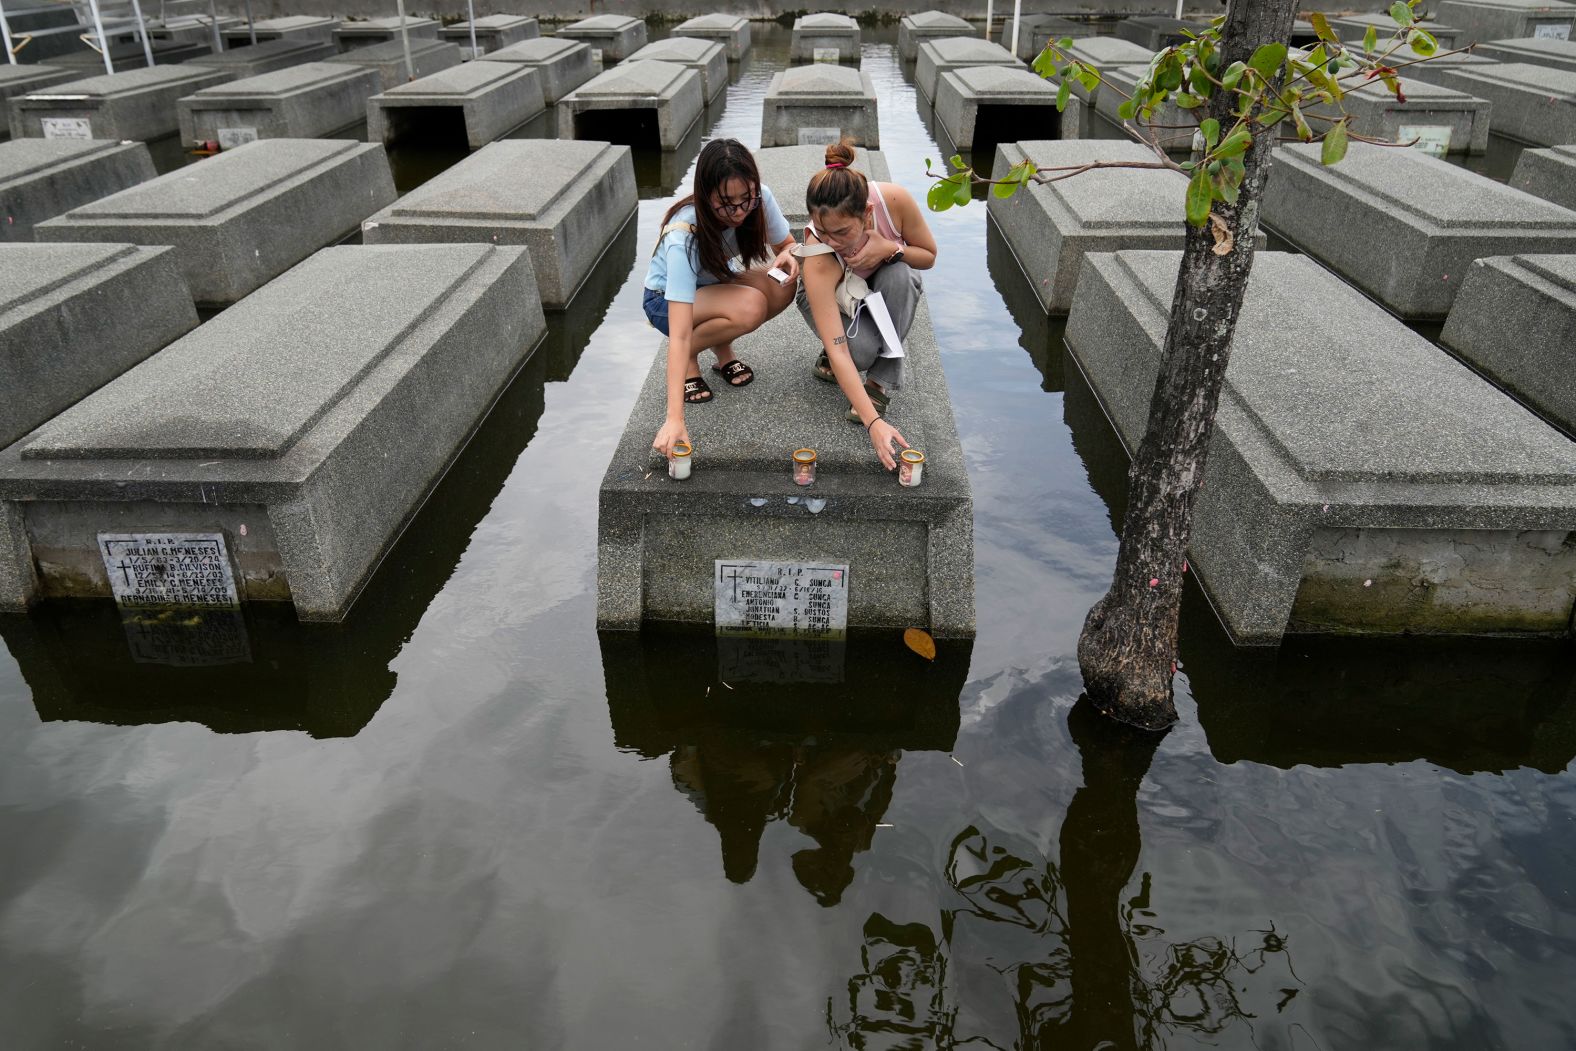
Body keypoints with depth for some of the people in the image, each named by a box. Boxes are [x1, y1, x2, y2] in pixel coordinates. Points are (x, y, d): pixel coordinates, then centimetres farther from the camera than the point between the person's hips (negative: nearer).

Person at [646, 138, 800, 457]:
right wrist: (674, 419, -49)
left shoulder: (759, 199, -24)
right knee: (750, 307, -35)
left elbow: (787, 244, -4)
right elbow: (679, 335, -41)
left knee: (782, 290, -26)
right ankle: (690, 359, -8)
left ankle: (722, 348, -1)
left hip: (716, 284, 5)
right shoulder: (684, 237, -37)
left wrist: (789, 256, -31)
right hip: (666, 300, -5)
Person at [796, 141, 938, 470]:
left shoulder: (894, 199, -34)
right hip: (831, 296, -2)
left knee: (898, 274, -34)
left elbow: (929, 256, -14)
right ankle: (827, 362, 4)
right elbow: (838, 349, -44)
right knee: (859, 349, -34)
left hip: (889, 288, 3)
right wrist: (873, 422, -52)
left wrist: (891, 249, -36)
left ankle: (882, 382, -20)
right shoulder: (819, 257, -40)